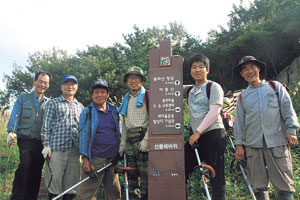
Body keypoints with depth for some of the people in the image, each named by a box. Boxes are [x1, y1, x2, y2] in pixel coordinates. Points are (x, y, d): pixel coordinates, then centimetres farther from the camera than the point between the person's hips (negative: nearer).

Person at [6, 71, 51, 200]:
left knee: (36, 172, 6)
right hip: (26, 140, -3)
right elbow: (14, 116, 0)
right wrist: (11, 132, -17)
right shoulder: (22, 98, 10)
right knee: (25, 165, -22)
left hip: (42, 142, 3)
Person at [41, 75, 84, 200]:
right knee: (55, 180, -2)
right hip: (57, 147, -3)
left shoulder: (80, 106, 19)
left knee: (72, 182, 6)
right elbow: (46, 125, 2)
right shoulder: (53, 103, 8)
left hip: (75, 149, 4)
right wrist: (46, 145, -7)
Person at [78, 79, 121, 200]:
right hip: (95, 158, -4)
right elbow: (83, 135, -3)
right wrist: (85, 158, -9)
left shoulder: (114, 111, 13)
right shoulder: (87, 112, 2)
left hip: (113, 158, 4)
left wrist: (120, 153, 12)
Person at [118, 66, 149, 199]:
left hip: (142, 137, -6)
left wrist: (146, 140, -16)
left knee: (144, 172, -9)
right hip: (129, 140, 6)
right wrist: (122, 143, 14)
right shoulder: (126, 99, 21)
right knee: (131, 172, 8)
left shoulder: (147, 96, 2)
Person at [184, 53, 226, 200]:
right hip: (195, 136, 6)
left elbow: (214, 111, -10)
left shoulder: (214, 87, 1)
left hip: (213, 133, -6)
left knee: (216, 174, -4)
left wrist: (197, 132, -13)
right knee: (182, 169, 4)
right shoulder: (190, 90, 18)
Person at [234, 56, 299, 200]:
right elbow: (239, 122, 16)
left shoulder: (275, 87, 14)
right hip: (252, 145, 2)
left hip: (277, 141, -2)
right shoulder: (242, 97, 18)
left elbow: (287, 109, 7)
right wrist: (239, 144, 8)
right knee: (258, 185, 4)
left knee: (284, 183, -5)